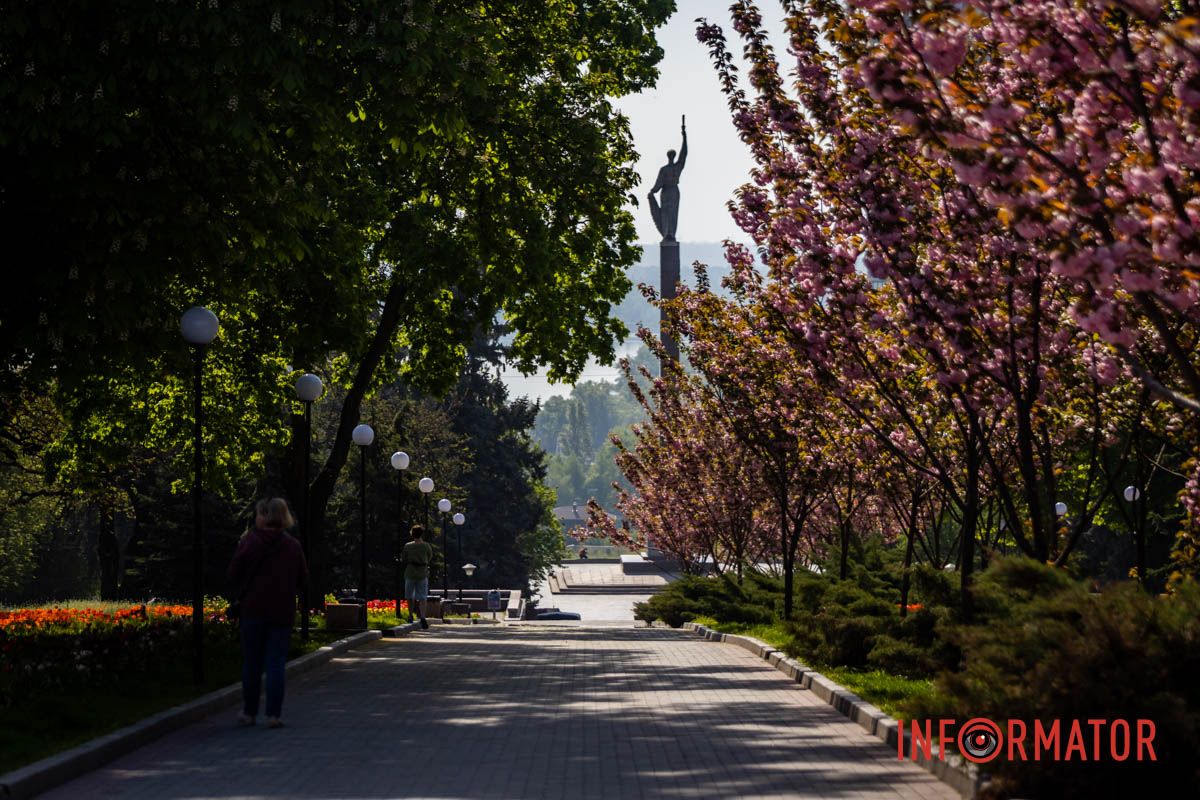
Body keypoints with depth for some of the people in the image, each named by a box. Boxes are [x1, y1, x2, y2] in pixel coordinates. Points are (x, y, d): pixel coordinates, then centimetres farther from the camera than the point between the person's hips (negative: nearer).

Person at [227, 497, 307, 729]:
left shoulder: (249, 541, -9)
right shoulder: (293, 546, 0)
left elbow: (234, 575, -5)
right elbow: (302, 580, 5)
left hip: (253, 611, -2)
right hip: (282, 613, 2)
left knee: (251, 663, 9)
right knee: (276, 664, 4)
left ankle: (249, 712, 14)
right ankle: (273, 715, -1)